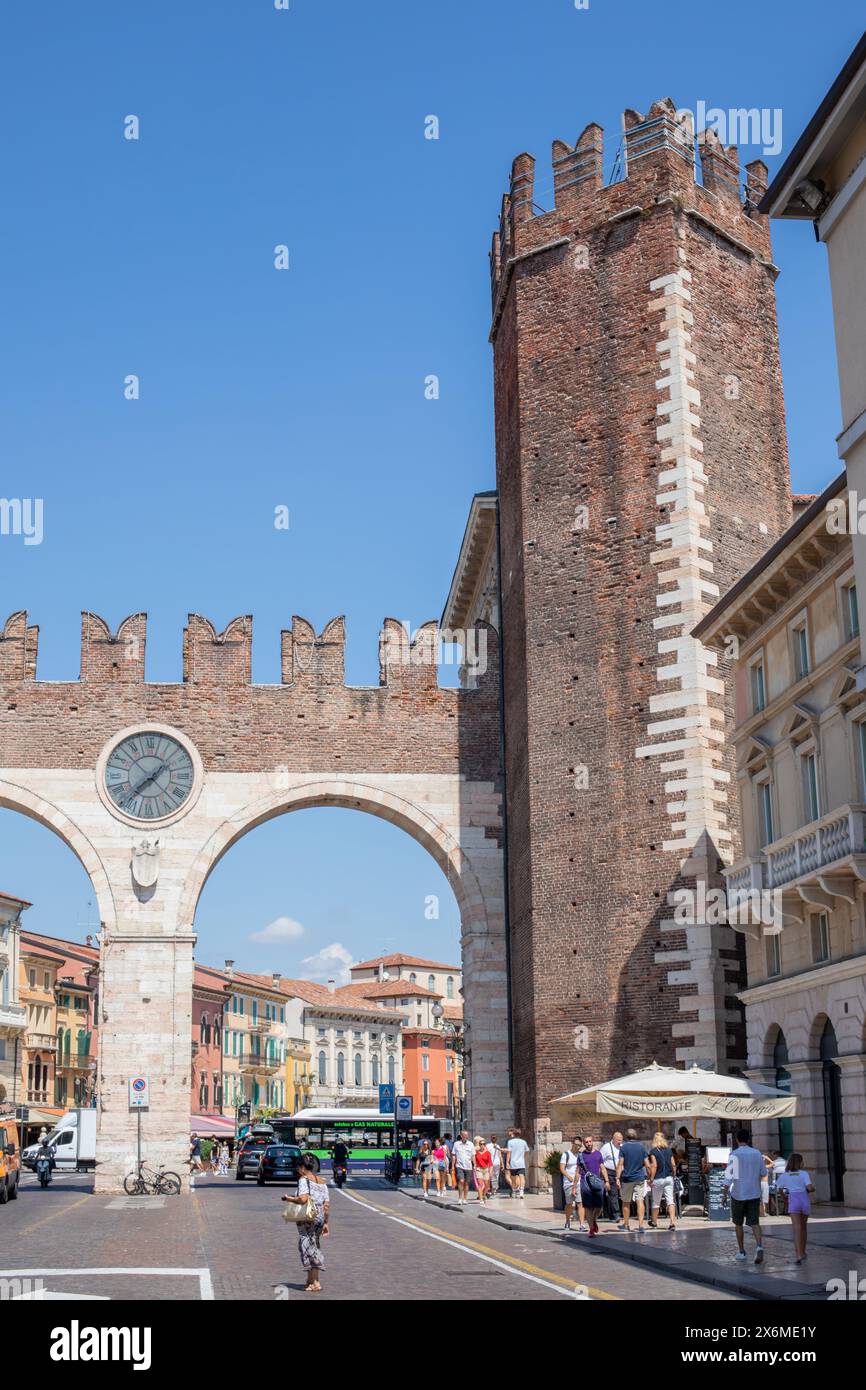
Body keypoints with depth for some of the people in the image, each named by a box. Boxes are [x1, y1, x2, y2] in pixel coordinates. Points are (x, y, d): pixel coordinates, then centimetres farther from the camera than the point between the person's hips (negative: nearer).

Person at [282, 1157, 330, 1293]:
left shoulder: (304, 1180, -8)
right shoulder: (322, 1182, 13)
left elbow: (303, 1199, -23)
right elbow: (327, 1205, 11)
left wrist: (290, 1199, -7)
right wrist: (326, 1223, 16)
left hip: (307, 1218, -7)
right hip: (320, 1217, 7)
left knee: (308, 1247, 0)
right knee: (314, 1245, 17)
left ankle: (316, 1283, -2)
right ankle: (310, 1280, 25)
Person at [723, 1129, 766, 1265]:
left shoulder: (734, 1155, -10)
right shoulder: (757, 1153, 2)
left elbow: (729, 1175, -13)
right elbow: (763, 1173, 10)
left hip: (738, 1193, -2)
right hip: (754, 1193, 2)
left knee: (738, 1223, 14)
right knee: (754, 1222, 0)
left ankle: (741, 1251, 20)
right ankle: (759, 1246, -24)